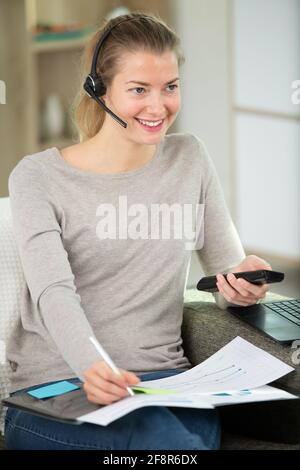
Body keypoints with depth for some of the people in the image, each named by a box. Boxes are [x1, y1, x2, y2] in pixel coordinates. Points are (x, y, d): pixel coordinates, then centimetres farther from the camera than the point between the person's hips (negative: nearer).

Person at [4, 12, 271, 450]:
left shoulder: (189, 158, 13)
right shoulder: (38, 177, 0)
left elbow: (227, 265, 14)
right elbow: (54, 294, -15)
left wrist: (242, 286, -12)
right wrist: (94, 367, -35)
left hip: (164, 378, 4)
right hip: (57, 389, -3)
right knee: (169, 443, -33)